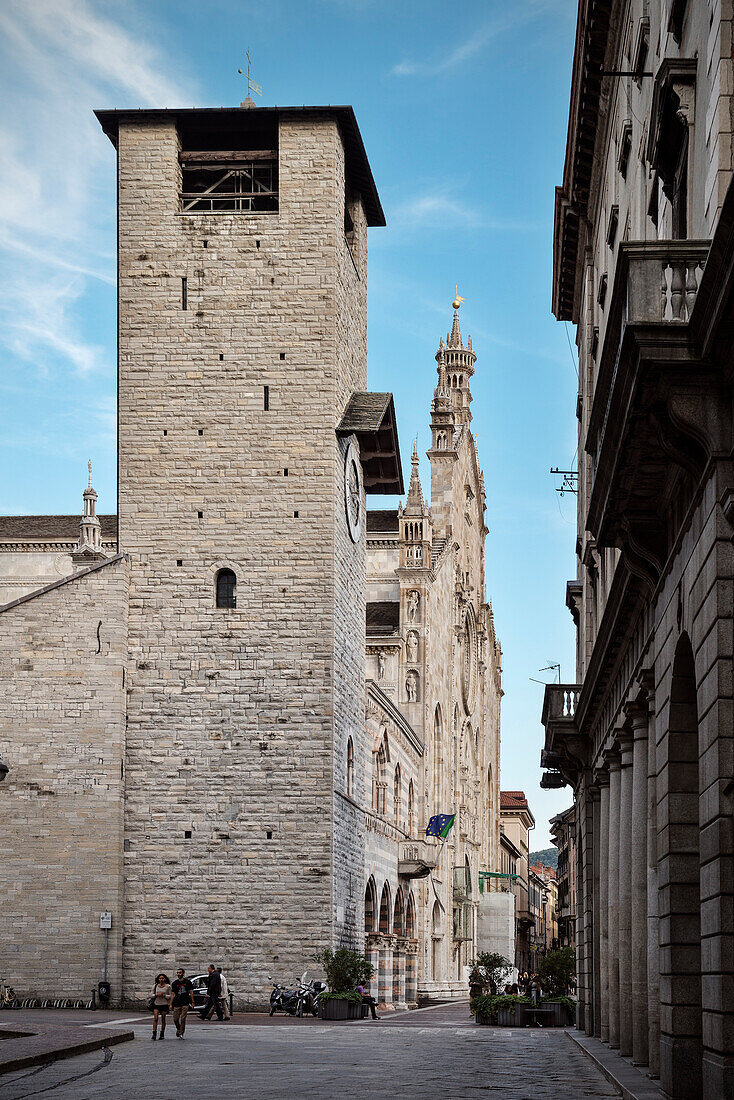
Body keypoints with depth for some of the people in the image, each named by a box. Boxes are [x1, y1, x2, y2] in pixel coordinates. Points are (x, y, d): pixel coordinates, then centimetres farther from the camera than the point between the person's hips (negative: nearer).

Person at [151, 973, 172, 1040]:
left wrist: (164, 995, -14)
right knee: (155, 1018, -12)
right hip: (156, 1004, 1)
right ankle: (154, 1034, -15)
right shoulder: (155, 986, 5)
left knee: (163, 1019, 4)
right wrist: (157, 994, -10)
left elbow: (170, 996, 3)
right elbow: (152, 995, 10)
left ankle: (162, 1034, 14)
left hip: (164, 1004, -1)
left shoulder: (168, 986, 0)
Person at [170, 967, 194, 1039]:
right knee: (175, 1019, 1)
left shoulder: (187, 982, 3)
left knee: (183, 1019, -9)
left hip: (185, 1003, -2)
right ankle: (178, 1029, 28)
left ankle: (181, 1033, -3)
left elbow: (191, 992, 7)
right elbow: (172, 994, 10)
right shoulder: (175, 983, 8)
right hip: (176, 1003, 2)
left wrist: (192, 1002, 2)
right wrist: (171, 1004, 4)